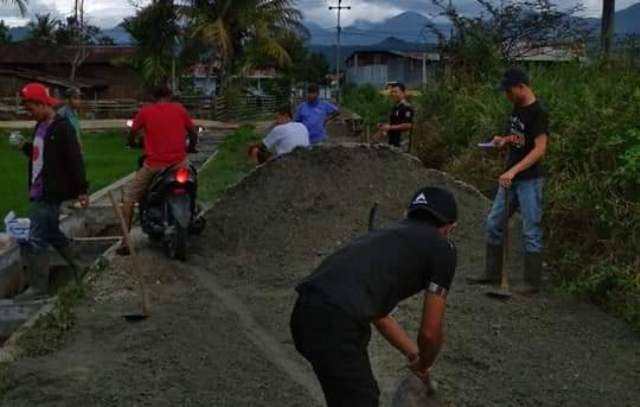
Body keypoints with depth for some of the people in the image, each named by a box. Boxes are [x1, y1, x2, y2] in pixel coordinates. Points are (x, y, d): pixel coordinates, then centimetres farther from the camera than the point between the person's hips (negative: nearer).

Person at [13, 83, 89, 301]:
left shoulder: (61, 128, -15)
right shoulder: (40, 126, 13)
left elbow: (74, 160, -17)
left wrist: (81, 190, -19)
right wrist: (24, 147, 4)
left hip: (50, 193, -10)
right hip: (39, 191, 10)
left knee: (36, 239, -8)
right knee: (52, 232, 20)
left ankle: (38, 287, 0)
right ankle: (79, 265, 35)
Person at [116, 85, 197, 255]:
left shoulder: (145, 111, 4)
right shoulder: (180, 109, 8)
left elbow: (132, 132, 7)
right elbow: (192, 132, 14)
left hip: (153, 164, -2)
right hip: (178, 163, 2)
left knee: (129, 197, 10)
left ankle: (125, 243, 2)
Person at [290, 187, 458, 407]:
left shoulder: (389, 235, 32)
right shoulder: (442, 249, 10)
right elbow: (430, 332, 12)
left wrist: (413, 353, 52)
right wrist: (423, 364, 33)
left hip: (307, 313, 9)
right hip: (336, 323, -9)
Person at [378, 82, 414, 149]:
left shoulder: (406, 107, -13)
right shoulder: (396, 107, 17)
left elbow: (408, 125, -22)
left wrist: (390, 127, -19)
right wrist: (384, 125, 9)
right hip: (392, 141, 10)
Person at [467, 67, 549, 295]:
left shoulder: (538, 113, -16)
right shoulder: (517, 108, 10)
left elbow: (540, 148, -23)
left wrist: (513, 171, -30)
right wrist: (504, 141, 1)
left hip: (529, 180, -9)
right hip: (510, 177, 9)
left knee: (531, 231, -2)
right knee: (493, 224, 12)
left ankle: (533, 283, 7)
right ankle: (492, 273, 23)